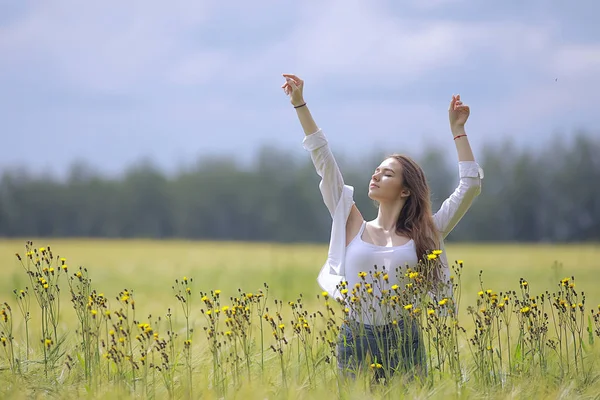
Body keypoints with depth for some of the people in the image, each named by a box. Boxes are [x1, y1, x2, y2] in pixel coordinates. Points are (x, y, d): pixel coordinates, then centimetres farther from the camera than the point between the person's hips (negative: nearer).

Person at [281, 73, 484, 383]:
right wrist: (300, 105, 9)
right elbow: (325, 163, 10)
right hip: (355, 341, 1)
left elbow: (470, 186, 7)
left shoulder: (424, 235, 8)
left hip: (403, 342, -1)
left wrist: (457, 129, 8)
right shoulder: (354, 227, 10)